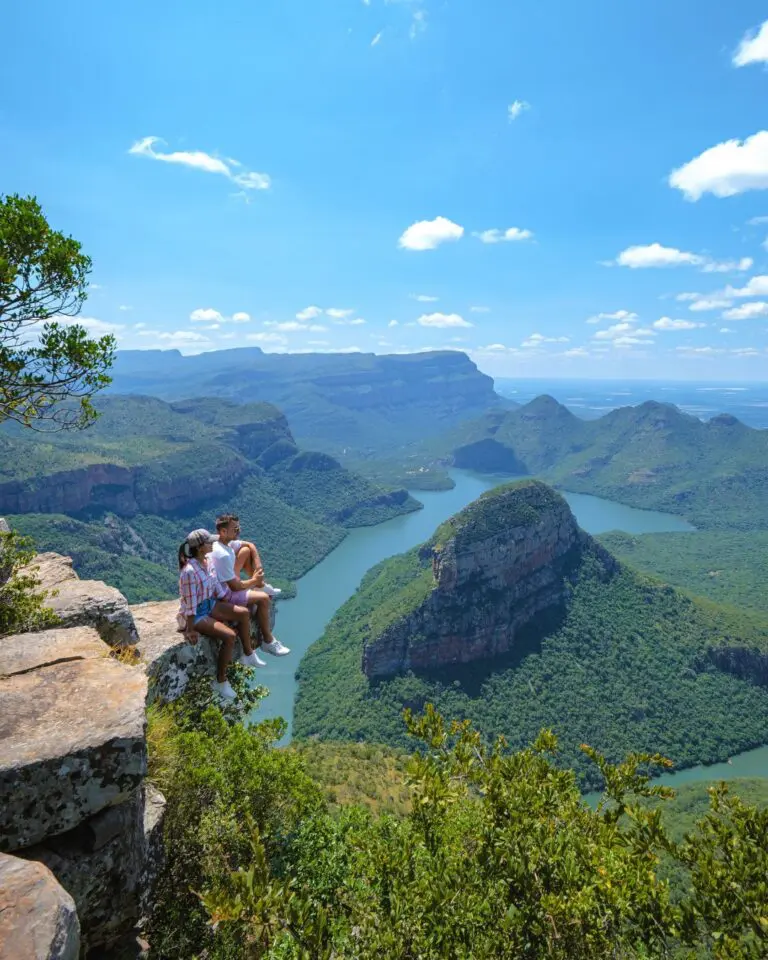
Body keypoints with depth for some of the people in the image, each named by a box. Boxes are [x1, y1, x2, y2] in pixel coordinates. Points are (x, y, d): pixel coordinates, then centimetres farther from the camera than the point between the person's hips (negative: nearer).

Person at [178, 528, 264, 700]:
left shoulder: (206, 561, -3)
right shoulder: (189, 571, -30)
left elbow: (216, 585, 9)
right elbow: (190, 604, -26)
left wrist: (230, 607, 15)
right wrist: (190, 630, -20)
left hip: (209, 604, 9)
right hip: (196, 614, -9)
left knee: (243, 613, 5)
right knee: (229, 636, -20)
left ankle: (248, 655, 23)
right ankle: (221, 681, -3)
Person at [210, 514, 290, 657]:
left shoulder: (227, 543, -2)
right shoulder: (223, 555, -30)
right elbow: (235, 586, -25)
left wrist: (258, 566, 2)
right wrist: (254, 581, -8)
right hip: (224, 596, -10)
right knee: (263, 598, -15)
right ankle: (268, 642, 1)